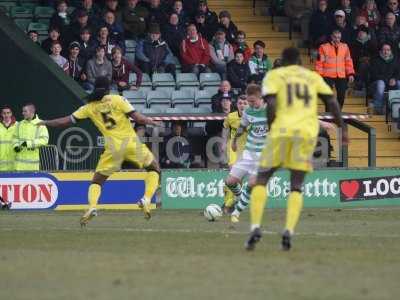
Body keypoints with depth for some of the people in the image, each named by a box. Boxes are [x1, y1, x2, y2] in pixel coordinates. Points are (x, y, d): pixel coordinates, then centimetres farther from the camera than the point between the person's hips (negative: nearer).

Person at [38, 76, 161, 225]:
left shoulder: (90, 107, 6)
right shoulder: (117, 99, 1)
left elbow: (67, 121, 9)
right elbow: (137, 117, -7)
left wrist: (46, 123, 22)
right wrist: (151, 122, 10)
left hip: (113, 147, 1)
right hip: (131, 143, -1)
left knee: (97, 180, 13)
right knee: (154, 168, 17)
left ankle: (92, 206, -14)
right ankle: (146, 199, -4)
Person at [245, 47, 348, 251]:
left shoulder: (274, 76, 10)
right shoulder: (313, 77, 18)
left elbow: (271, 104, -6)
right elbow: (332, 102, 9)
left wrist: (271, 130, 3)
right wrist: (343, 129, 12)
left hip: (282, 130, -2)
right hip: (307, 133, 2)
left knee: (261, 181, 8)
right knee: (296, 187, 8)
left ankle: (255, 228, -9)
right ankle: (288, 232, -12)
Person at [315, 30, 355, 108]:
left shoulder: (345, 47, 10)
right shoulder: (324, 47, 0)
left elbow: (348, 61, 14)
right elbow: (319, 62, 0)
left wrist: (350, 74, 6)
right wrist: (319, 75, -5)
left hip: (341, 76, 3)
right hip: (328, 76, -3)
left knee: (341, 96, 2)